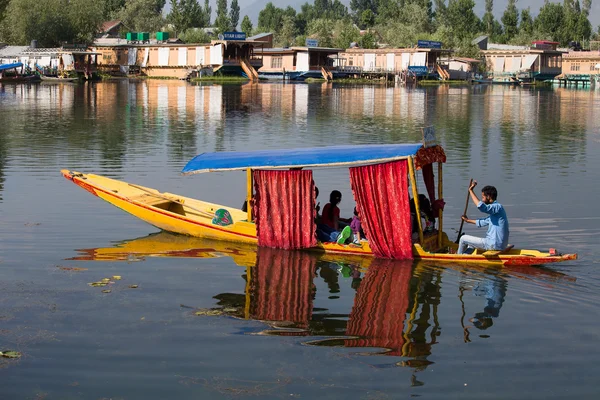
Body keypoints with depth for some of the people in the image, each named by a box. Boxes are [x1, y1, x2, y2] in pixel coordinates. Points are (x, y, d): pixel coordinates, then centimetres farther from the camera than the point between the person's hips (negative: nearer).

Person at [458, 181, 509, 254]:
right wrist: (469, 221, 41)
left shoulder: (498, 207, -16)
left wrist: (471, 190, -25)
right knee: (471, 243, 31)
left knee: (463, 238, 3)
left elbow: (481, 207, -33)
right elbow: (485, 222, 30)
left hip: (495, 245, -10)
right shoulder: (495, 207, 15)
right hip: (499, 244, 10)